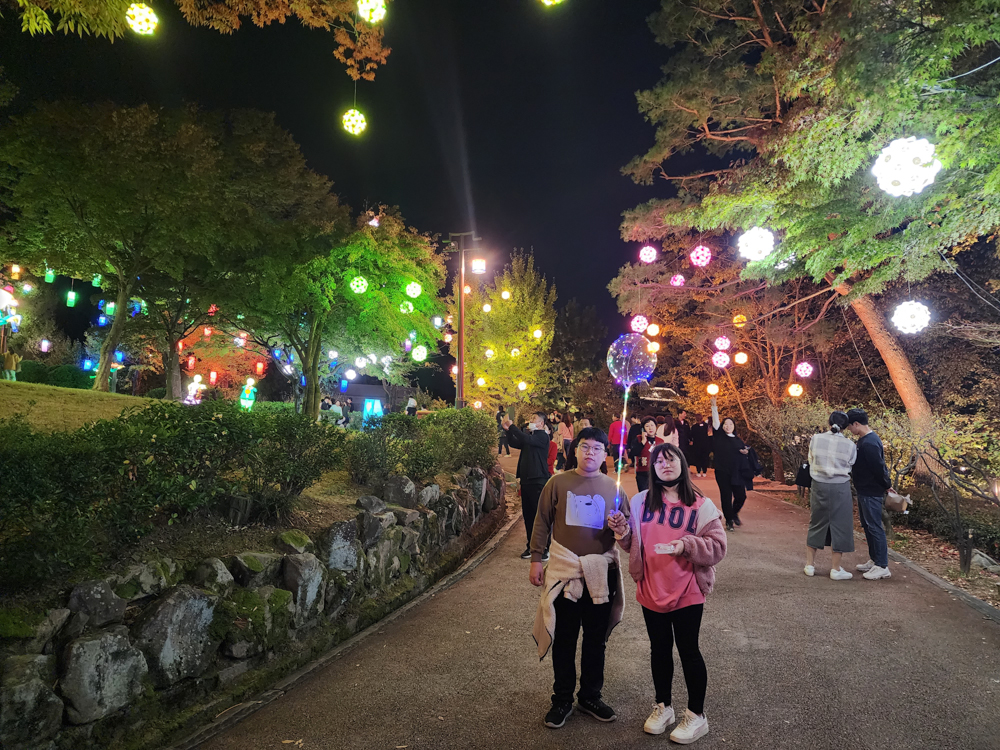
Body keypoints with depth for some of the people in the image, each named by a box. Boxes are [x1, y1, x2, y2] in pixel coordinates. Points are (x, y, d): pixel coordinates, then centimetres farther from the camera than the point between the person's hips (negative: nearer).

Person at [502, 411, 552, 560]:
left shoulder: (543, 436, -10)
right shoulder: (529, 434, 16)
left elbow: (527, 440, -26)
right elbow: (516, 443, 11)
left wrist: (511, 425, -22)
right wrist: (507, 429, -2)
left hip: (538, 481, -8)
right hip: (526, 480, 8)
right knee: (528, 514, 12)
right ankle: (532, 546, 22)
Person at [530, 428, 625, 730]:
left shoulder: (612, 487, 2)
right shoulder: (558, 483, -2)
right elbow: (542, 523, 2)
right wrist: (536, 560, 0)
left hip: (600, 572, 2)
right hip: (564, 569, -1)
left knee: (596, 639, 14)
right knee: (564, 639, 9)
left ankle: (590, 696, 32)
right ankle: (562, 700, 25)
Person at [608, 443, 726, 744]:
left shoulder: (701, 505, -7)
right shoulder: (641, 501, 2)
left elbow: (717, 547, -10)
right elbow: (634, 545, 12)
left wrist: (686, 545, -24)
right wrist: (623, 532, -9)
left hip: (687, 593, -3)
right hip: (651, 591, 3)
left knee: (688, 650, 7)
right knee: (659, 648, 17)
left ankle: (696, 715, 26)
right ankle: (662, 707, 35)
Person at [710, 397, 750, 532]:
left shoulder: (738, 440, 13)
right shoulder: (719, 436, 4)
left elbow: (744, 450, 25)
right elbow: (715, 421, -7)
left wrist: (745, 452, 1)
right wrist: (714, 406, -16)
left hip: (736, 472, 3)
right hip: (722, 472, -3)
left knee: (741, 496, 1)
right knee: (726, 497, -1)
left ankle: (734, 514, 30)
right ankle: (729, 521, 12)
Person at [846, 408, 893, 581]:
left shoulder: (869, 443, -24)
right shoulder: (863, 440, 10)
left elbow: (879, 467, -23)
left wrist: (887, 486, -11)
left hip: (871, 493, -11)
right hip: (864, 491, 11)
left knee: (875, 528, -4)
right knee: (867, 526, 18)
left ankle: (882, 567, 3)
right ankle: (874, 561, 28)